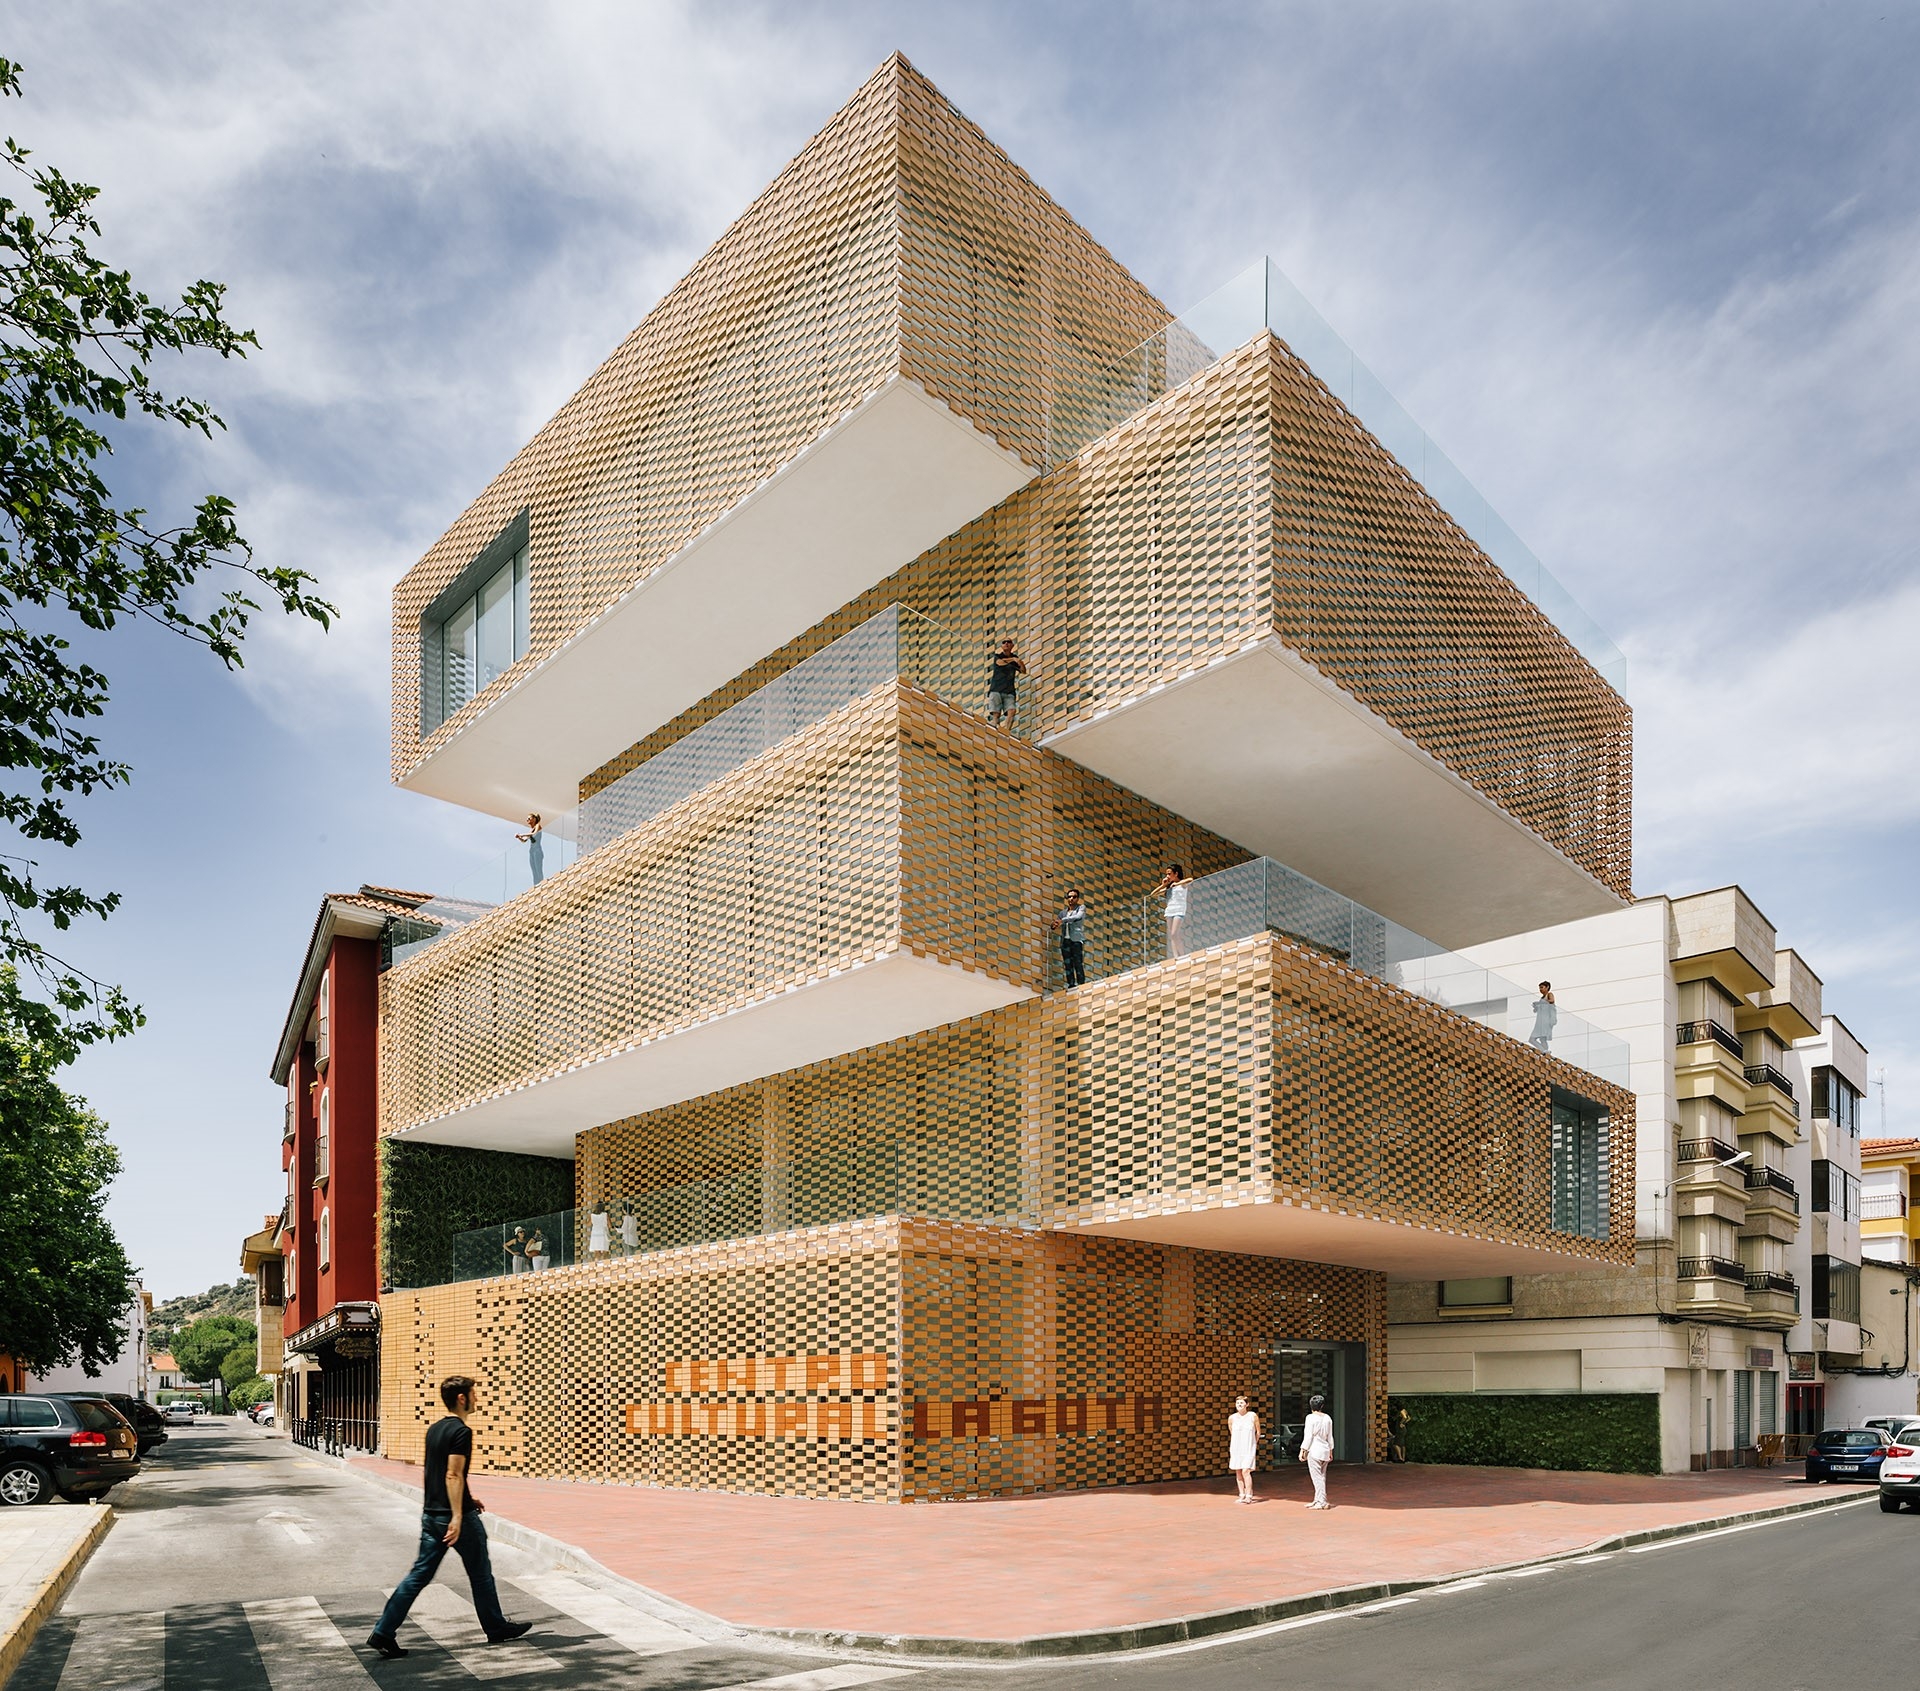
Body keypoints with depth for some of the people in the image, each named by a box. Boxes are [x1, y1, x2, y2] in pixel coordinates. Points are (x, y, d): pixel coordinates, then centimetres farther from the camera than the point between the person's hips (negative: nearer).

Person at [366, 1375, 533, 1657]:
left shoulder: (434, 1430, 11)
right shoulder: (461, 1432, -17)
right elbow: (453, 1475, -24)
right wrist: (458, 1516, -26)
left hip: (431, 1515, 8)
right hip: (456, 1516, -8)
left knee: (419, 1575, 9)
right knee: (480, 1573, 8)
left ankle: (382, 1633, 3)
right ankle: (496, 1628, 20)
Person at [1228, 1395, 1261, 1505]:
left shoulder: (1253, 1416, -6)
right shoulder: (1232, 1418, 0)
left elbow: (1258, 1432, 7)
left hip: (1248, 1449, -3)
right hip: (1236, 1448, 3)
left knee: (1246, 1471, -13)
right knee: (1238, 1472, 5)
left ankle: (1248, 1496, -8)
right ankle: (1242, 1495, 16)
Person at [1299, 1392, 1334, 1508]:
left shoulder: (1311, 1417, -10)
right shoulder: (1327, 1418, 7)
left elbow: (1308, 1436, -12)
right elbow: (1330, 1437, 12)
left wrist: (1302, 1451, -8)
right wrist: (1330, 1451, 22)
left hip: (1314, 1451, -7)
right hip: (1325, 1451, 7)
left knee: (1317, 1477, -4)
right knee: (1321, 1477, 13)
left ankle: (1322, 1502, -7)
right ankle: (1317, 1501, 19)